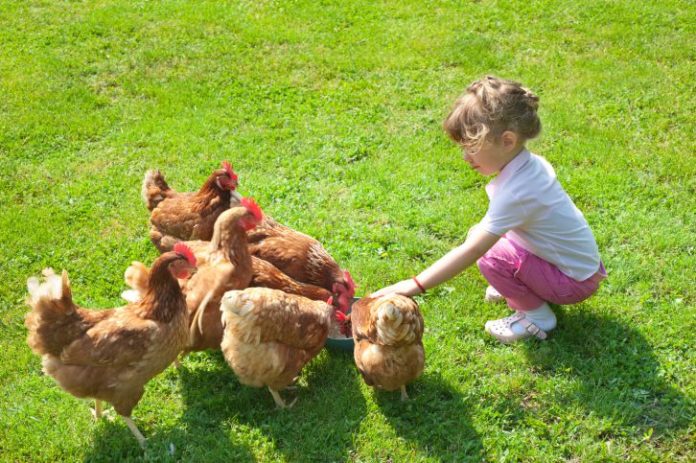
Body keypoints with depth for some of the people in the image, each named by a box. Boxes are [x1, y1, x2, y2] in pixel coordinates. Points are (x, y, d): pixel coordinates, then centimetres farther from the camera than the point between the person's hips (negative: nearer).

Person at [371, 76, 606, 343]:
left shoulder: (516, 192, -32)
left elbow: (470, 252, -35)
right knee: (481, 234, 3)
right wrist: (483, 230, -3)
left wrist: (414, 286, -36)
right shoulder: (532, 163, -6)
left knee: (491, 256, -23)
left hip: (575, 281, -8)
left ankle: (537, 316, -2)